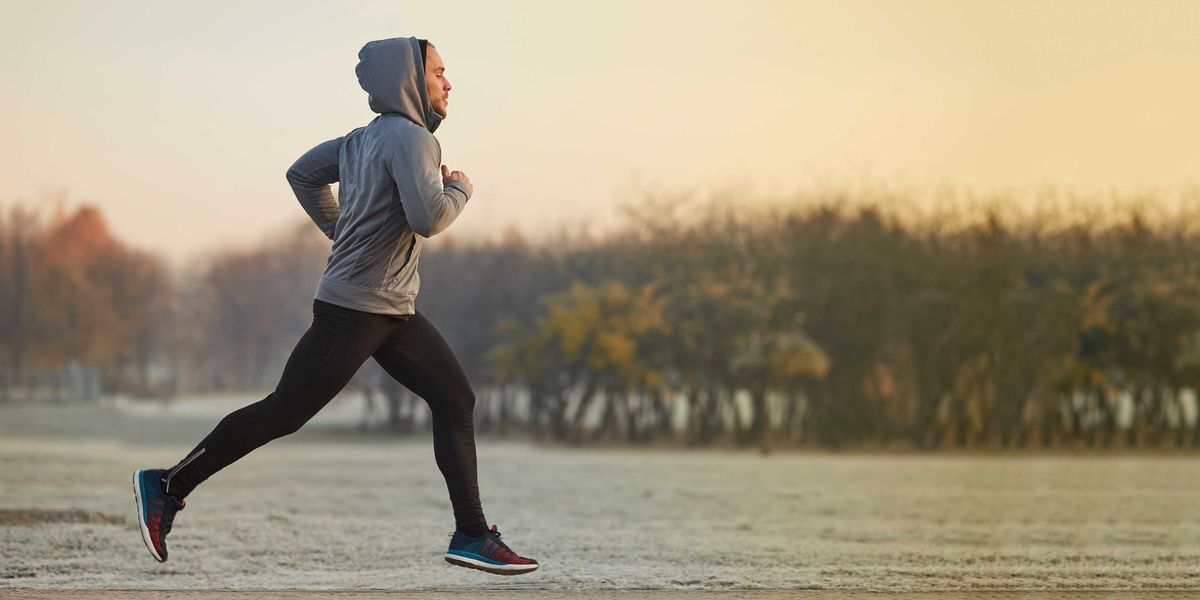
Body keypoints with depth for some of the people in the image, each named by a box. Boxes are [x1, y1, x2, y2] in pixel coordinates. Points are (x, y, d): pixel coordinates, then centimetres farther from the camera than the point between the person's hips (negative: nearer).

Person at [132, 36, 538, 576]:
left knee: (456, 399, 5)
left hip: (393, 311, 10)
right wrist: (460, 190, -9)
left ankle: (472, 536, 5)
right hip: (353, 309, -10)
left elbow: (302, 174, 22)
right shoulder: (409, 137, -16)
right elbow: (428, 218, -28)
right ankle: (168, 486, 6)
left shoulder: (364, 139, 12)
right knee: (284, 412, -4)